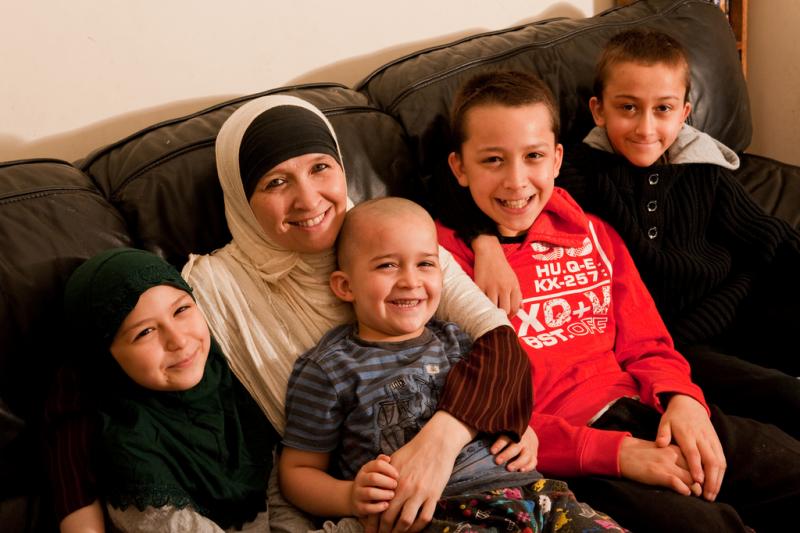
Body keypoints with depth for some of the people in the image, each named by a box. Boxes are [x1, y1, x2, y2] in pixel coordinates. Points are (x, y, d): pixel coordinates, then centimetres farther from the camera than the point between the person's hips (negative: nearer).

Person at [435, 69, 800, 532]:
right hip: (562, 455, -6)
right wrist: (614, 452, -19)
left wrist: (681, 397, -8)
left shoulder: (592, 234, 14)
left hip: (641, 409, 7)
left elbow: (645, 345, 16)